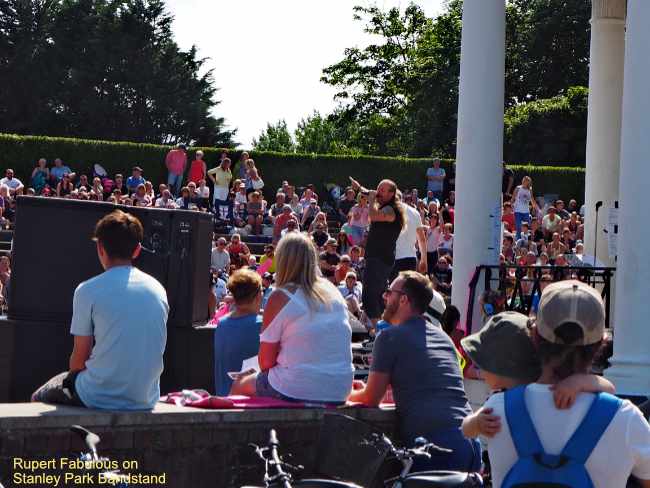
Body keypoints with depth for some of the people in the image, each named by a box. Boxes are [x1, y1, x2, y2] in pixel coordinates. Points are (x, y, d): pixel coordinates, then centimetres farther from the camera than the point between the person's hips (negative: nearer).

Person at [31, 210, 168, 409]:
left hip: (100, 399, -5)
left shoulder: (88, 291, -10)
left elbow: (79, 358, -7)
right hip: (146, 400, 5)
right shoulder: (158, 290, 4)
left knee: (38, 399, 22)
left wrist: (74, 376, 16)